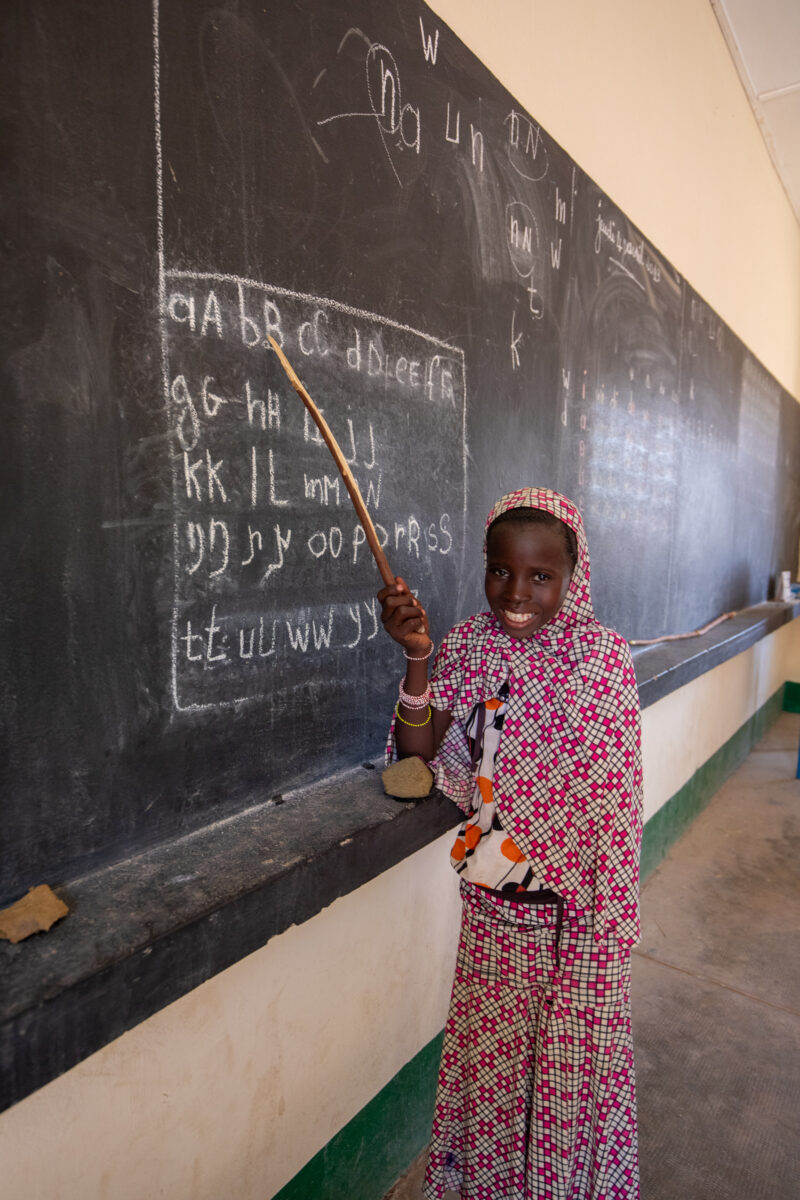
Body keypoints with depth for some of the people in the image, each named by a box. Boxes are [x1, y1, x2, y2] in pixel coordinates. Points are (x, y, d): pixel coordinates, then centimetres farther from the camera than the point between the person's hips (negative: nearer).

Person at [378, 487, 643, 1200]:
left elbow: (614, 794, -9)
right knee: (490, 1046, 22)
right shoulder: (468, 645, -8)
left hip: (575, 903, -2)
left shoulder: (603, 658, -14)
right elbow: (421, 753, -13)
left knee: (573, 1052, 18)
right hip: (492, 900, 2)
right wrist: (418, 659, -27)